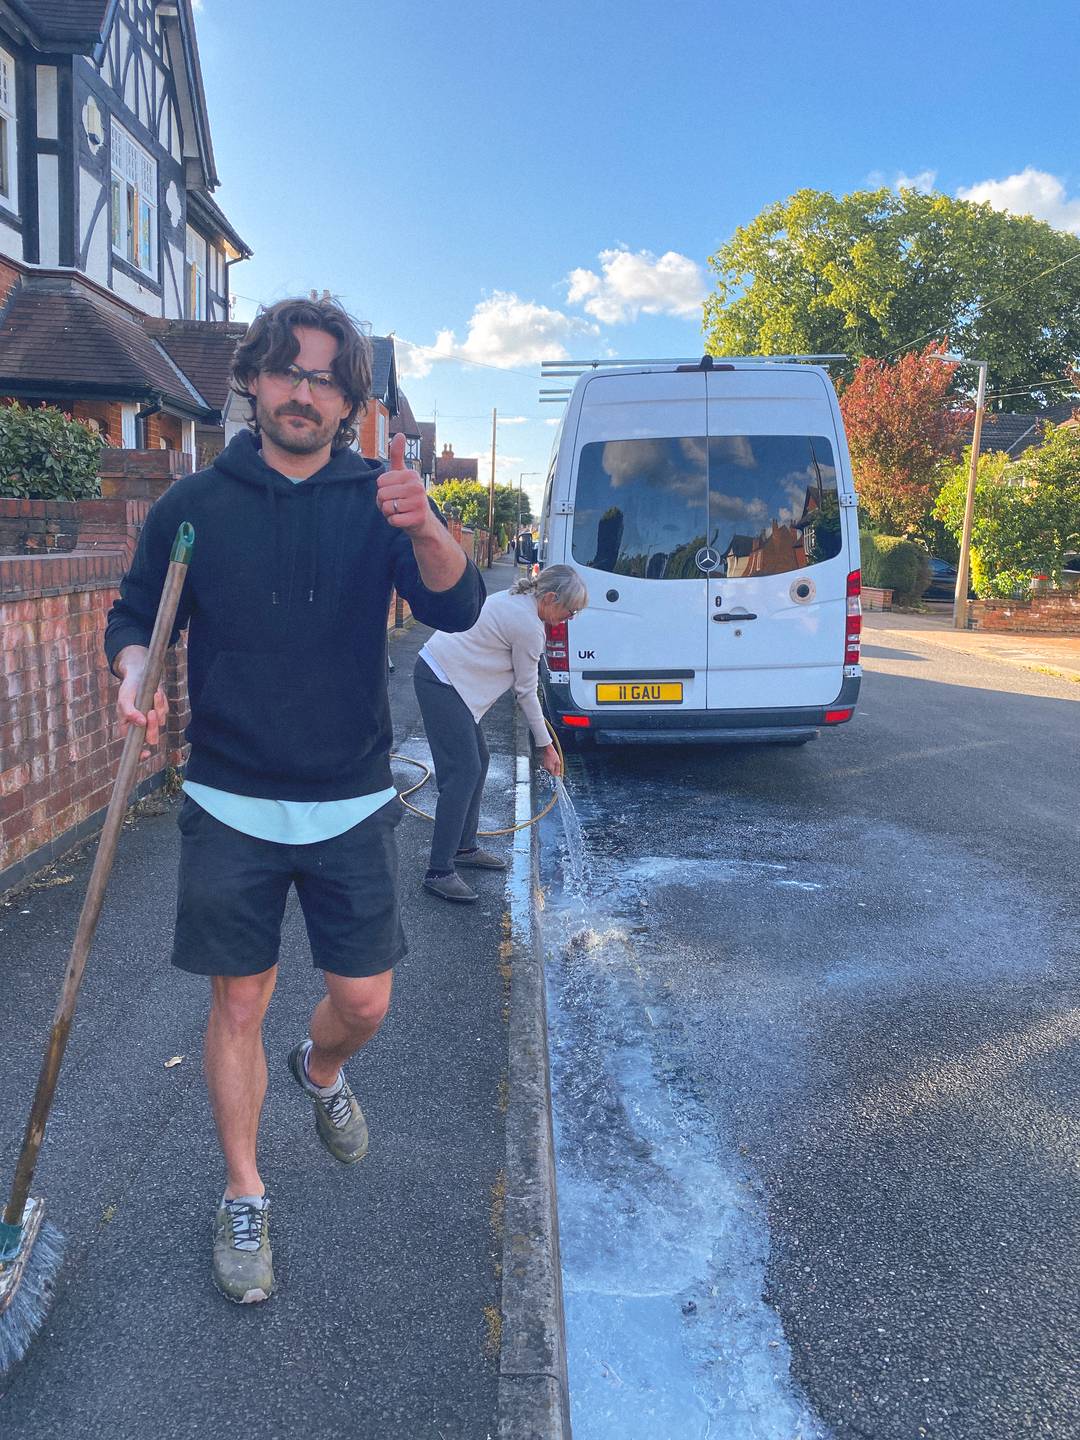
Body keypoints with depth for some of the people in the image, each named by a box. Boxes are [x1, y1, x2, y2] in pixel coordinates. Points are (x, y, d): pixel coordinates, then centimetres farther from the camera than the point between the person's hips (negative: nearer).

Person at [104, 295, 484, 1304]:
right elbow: (134, 616, 8)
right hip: (230, 806, 0)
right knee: (239, 1003, 8)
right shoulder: (195, 504, 0)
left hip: (351, 805, 1)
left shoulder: (378, 500, -2)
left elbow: (456, 610, -16)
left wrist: (424, 527, -37)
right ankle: (243, 1199, 30)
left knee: (365, 1001, 6)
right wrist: (134, 672, -15)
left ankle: (319, 1071, 43)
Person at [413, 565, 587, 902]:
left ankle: (464, 847, 24)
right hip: (441, 682, -11)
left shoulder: (516, 599, 11)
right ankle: (439, 872, -12)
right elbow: (526, 691, -9)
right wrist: (545, 745, 2)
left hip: (438, 670, 11)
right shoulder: (528, 627, -17)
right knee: (463, 772, -13)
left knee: (478, 761, 14)